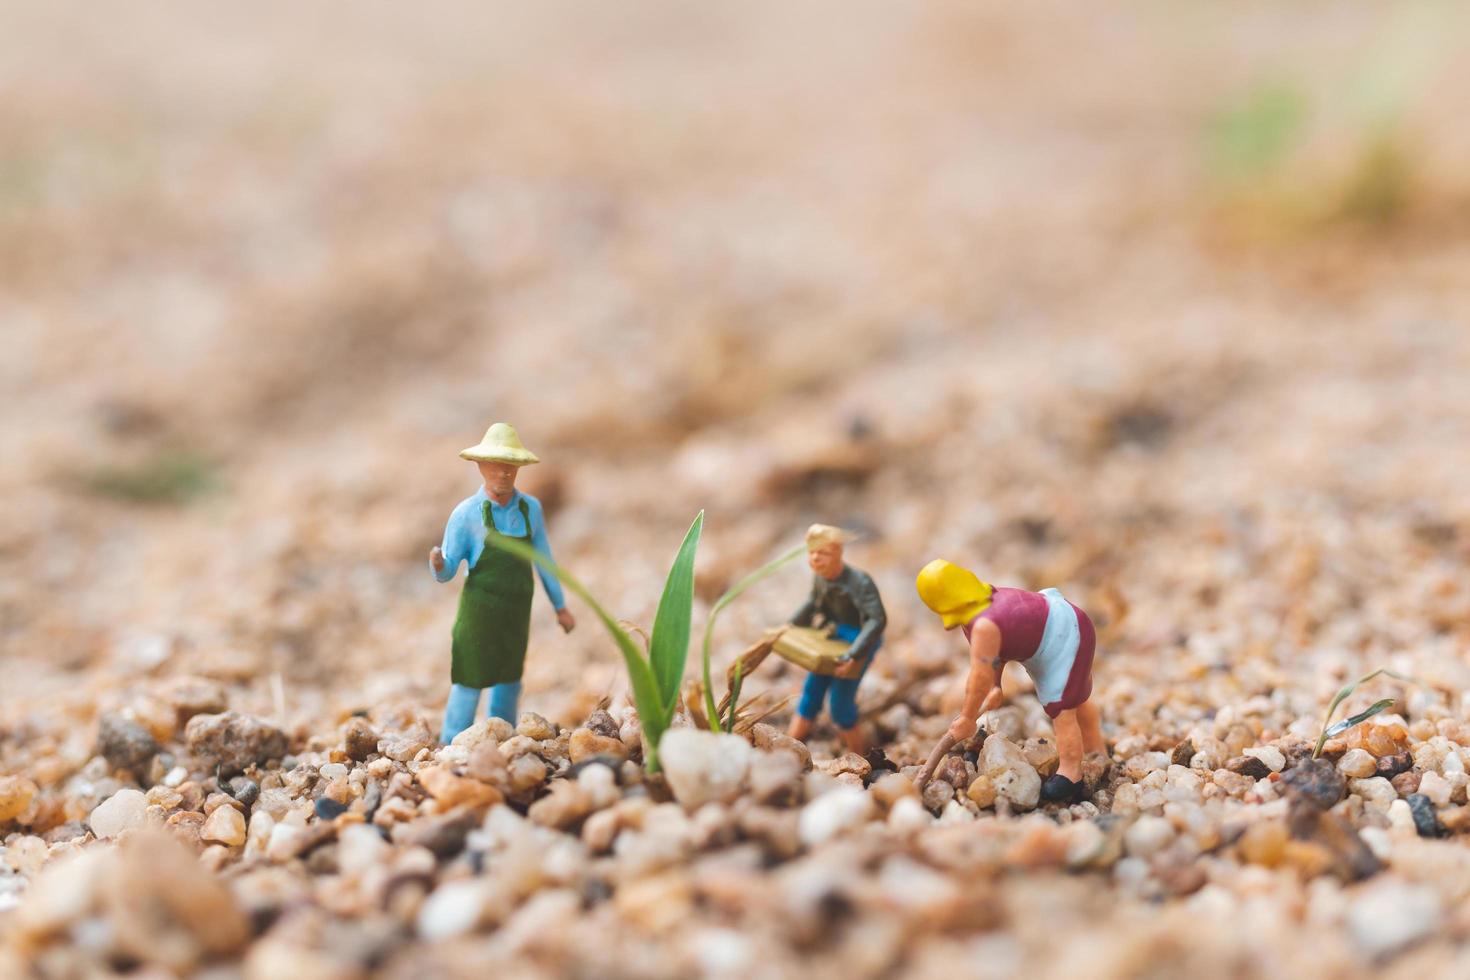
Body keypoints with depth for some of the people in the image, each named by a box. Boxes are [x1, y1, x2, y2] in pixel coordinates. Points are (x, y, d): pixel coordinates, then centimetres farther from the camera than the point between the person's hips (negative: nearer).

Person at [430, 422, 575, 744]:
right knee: (470, 682, -3)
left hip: (517, 614, 5)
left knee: (509, 682, 17)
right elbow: (447, 572, -12)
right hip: (479, 612, -5)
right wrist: (437, 564, -35)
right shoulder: (466, 513, -14)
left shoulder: (530, 508, -2)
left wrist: (560, 606, 13)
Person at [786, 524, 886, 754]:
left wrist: (853, 655, -40)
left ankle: (859, 760, 13)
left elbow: (878, 620, -35)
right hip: (833, 637, 7)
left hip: (858, 641, -7)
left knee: (840, 701, -6)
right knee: (811, 691, 12)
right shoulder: (820, 577, -7)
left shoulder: (859, 582, -29)